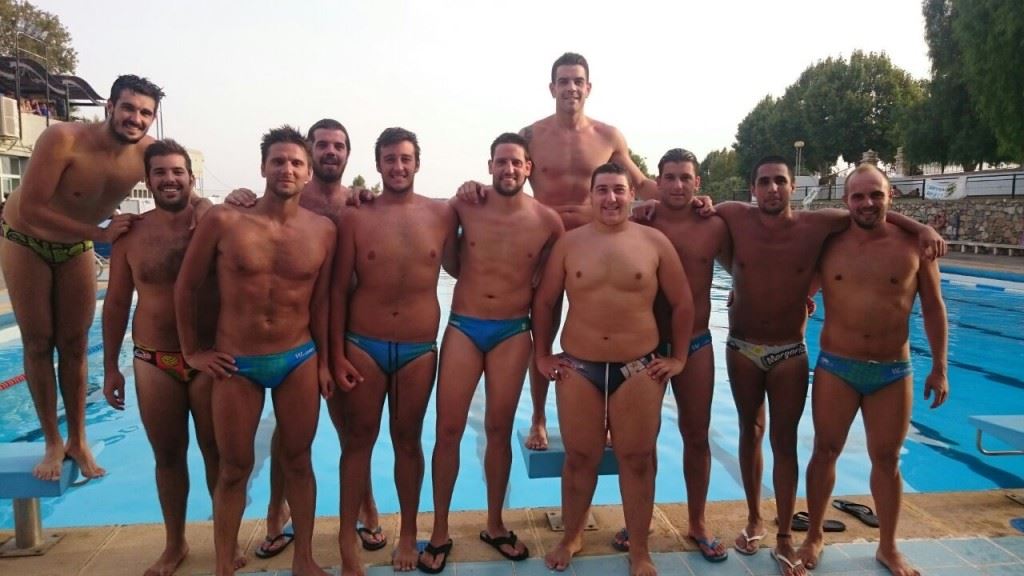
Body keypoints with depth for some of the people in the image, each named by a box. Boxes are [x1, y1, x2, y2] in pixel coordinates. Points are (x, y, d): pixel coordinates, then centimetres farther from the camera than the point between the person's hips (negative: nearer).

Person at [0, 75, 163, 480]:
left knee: (74, 345, 6)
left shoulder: (148, 153, -18)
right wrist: (100, 233, -36)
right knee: (38, 344, 3)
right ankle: (52, 443, 14)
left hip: (76, 247, 3)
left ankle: (77, 440, 18)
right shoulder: (63, 139, -29)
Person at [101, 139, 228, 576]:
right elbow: (116, 304, 8)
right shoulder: (130, 234, 2)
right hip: (152, 363, 2)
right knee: (168, 456, 14)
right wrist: (110, 367, 8)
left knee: (217, 452, 9)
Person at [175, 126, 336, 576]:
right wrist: (192, 352, 2)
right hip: (235, 364, -1)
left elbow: (320, 301, 5)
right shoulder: (223, 221, -8)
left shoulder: (322, 230, -3)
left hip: (299, 360, 2)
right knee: (234, 469, 10)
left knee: (297, 461, 12)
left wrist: (323, 362, 6)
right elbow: (186, 287, 1)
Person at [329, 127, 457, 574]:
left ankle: (408, 533, 30)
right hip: (363, 346, 0)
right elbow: (339, 289, -2)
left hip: (420, 349, 1)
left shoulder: (441, 214, 0)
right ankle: (348, 537, 24)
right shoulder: (355, 217, -2)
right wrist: (337, 354, -4)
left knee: (408, 439, 13)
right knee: (359, 438, 9)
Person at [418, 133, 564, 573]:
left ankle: (495, 525, 28)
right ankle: (440, 532, 18)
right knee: (448, 429, 1)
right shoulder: (466, 206, -3)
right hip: (463, 327, 0)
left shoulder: (547, 221, -2)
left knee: (499, 430, 10)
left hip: (513, 333, 0)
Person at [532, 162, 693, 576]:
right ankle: (571, 537, 32)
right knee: (579, 458, 11)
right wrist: (541, 356, 5)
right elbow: (544, 302, 6)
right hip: (577, 368, 1)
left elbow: (682, 303, 5)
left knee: (637, 459, 8)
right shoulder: (569, 243, 1)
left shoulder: (654, 242, -1)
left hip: (639, 368, 0)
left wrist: (678, 357, 3)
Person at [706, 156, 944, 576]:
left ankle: (784, 538, 17)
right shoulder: (734, 217, -9)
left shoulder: (817, 224, -10)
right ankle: (754, 520, 32)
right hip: (742, 349, 1)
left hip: (790, 353, -1)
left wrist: (922, 228, -11)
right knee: (750, 432, 15)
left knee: (784, 442, 5)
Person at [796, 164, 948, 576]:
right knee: (825, 451, 8)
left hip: (893, 371, 0)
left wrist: (939, 367, 2)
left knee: (887, 459, 12)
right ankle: (814, 538, 26)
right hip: (835, 367, 0)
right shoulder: (828, 246, -1)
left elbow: (933, 309, 3)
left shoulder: (913, 245, -3)